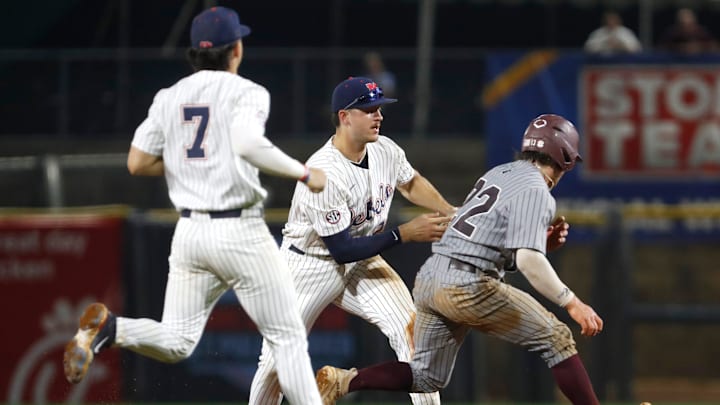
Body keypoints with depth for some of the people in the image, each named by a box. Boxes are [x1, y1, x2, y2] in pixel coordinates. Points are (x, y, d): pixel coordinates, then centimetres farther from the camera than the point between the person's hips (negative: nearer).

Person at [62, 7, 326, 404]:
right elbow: (248, 144, -26)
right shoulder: (247, 92, -7)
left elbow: (137, 163, 8)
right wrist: (304, 173, -16)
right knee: (288, 337, 5)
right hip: (240, 232, -5)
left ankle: (108, 328, -17)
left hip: (189, 232, 5)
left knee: (176, 343, 9)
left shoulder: (170, 97, 10)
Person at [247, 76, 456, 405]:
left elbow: (410, 183, 14)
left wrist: (450, 213, -2)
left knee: (410, 328, -15)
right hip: (310, 265, -5)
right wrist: (404, 234, -28)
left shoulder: (385, 150, -10)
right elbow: (343, 250, -29)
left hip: (362, 264, 5)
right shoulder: (324, 174, -32)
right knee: (277, 362, 2)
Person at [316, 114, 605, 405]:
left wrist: (542, 244, 20)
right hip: (467, 287, -8)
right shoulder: (536, 192, -7)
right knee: (556, 339, 1)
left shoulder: (497, 174, 20)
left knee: (427, 378, 17)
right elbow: (528, 261, -20)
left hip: (428, 279, 8)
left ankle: (345, 381, 0)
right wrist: (571, 303, -19)